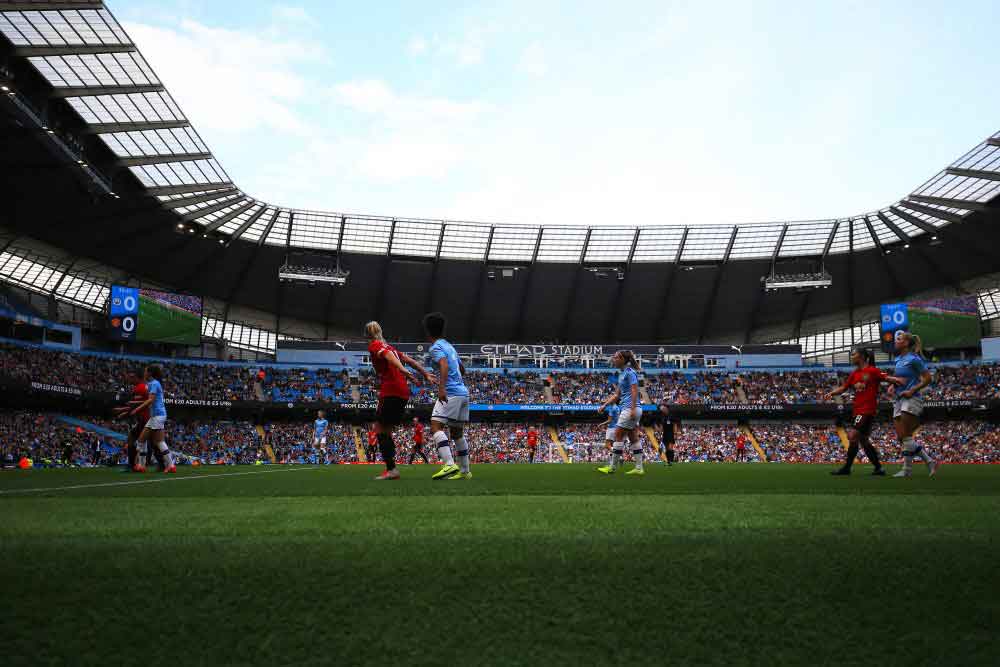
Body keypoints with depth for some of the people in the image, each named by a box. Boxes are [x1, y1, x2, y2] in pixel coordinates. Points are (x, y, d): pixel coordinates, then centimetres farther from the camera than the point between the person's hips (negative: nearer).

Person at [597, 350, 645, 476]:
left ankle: (612, 467, -1)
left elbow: (634, 391, -18)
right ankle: (639, 468, 7)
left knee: (618, 436, -6)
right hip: (628, 409, 10)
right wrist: (605, 405, 15)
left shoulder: (629, 372, -10)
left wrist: (633, 409, -25)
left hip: (630, 408, -10)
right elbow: (617, 395, 21)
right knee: (633, 438, 7)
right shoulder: (622, 374, 18)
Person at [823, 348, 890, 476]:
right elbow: (843, 388, 13)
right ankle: (878, 468, 19)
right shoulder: (854, 373, 13)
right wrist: (831, 393, -2)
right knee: (863, 440, 11)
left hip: (867, 410, -9)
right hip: (857, 410, 9)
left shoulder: (872, 371, -8)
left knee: (853, 435, -13)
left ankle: (847, 467, -7)